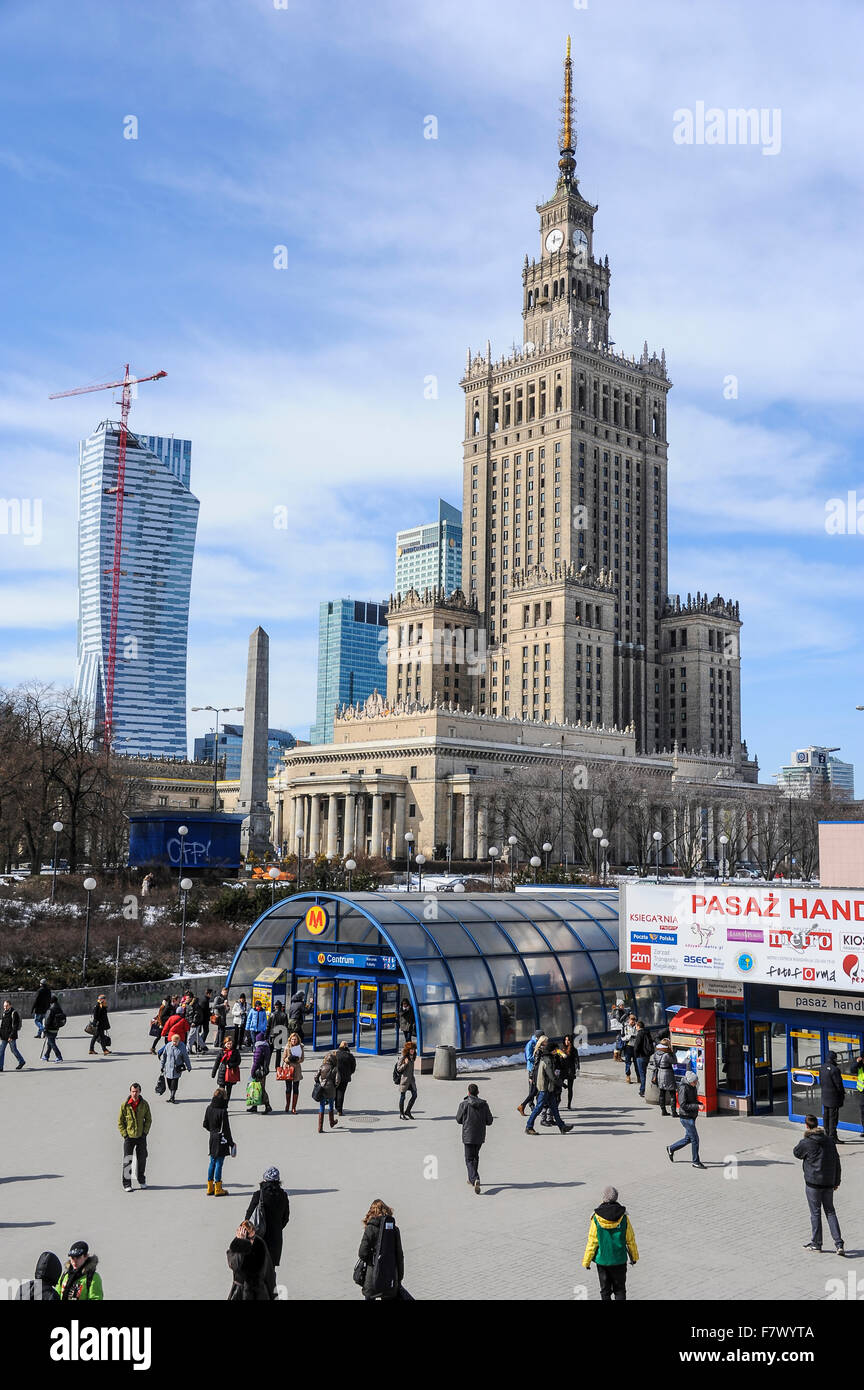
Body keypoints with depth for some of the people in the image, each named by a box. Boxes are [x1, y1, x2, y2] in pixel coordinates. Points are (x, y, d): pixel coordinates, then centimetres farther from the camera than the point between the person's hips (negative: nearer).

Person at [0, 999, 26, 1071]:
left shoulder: (14, 1013, -12)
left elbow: (15, 1026, -15)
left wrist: (11, 1036, -20)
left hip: (11, 1036, -7)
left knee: (13, 1050, 4)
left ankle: (21, 1062, 23)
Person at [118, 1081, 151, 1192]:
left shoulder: (144, 1104, -3)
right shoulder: (125, 1105, -8)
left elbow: (149, 1119, 7)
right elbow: (120, 1122, -2)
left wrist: (145, 1132, -3)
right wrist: (125, 1135, -9)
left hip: (141, 1137, 2)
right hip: (129, 1137, -2)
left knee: (142, 1159, 10)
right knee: (127, 1161, -4)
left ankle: (142, 1180, 28)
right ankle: (127, 1184, 6)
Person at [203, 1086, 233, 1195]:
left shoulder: (209, 1108, 0)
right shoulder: (223, 1111, -20)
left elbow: (205, 1124, 9)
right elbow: (226, 1128, -16)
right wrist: (231, 1142, -7)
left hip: (212, 1138, 7)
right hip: (221, 1141, -7)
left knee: (212, 1162, 16)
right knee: (219, 1163, 0)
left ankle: (210, 1188, 22)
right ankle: (218, 1189, 7)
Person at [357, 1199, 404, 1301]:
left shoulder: (371, 1228, -9)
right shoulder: (394, 1229, 1)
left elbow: (362, 1253, -12)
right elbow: (399, 1256, 5)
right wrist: (399, 1278, 14)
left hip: (373, 1278, -3)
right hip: (391, 1278, 3)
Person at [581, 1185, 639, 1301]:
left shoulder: (596, 1218, -14)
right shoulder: (623, 1217, -10)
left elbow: (592, 1242, -10)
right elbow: (630, 1240, -1)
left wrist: (586, 1261, 1)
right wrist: (634, 1256, 15)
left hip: (602, 1260, -1)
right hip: (620, 1260, 1)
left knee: (605, 1290, 13)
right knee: (620, 1289, 14)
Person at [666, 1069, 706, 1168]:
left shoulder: (692, 1087, 6)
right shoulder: (683, 1088, -21)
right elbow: (683, 1105, -23)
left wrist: (700, 1104, 0)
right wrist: (697, 1106, -26)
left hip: (692, 1117, 9)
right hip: (686, 1117, -9)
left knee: (688, 1138, 17)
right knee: (695, 1139, -4)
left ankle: (671, 1149, 34)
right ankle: (696, 1162, 8)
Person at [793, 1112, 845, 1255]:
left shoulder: (806, 1143, -13)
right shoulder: (829, 1140, 2)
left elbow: (796, 1153, 7)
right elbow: (837, 1161, 6)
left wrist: (805, 1137, 4)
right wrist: (836, 1181, 15)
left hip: (813, 1182, -5)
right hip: (829, 1182, 5)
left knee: (815, 1212, 7)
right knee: (830, 1212, 12)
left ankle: (816, 1243, 16)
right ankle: (839, 1244, 5)